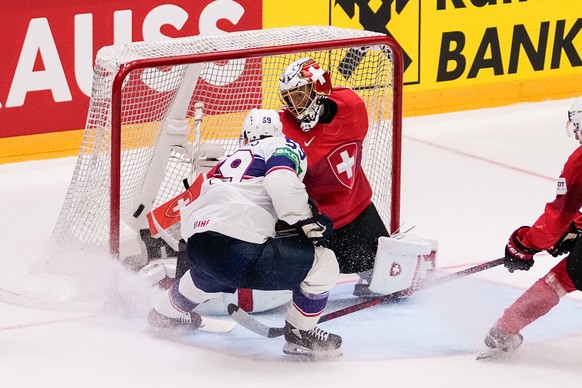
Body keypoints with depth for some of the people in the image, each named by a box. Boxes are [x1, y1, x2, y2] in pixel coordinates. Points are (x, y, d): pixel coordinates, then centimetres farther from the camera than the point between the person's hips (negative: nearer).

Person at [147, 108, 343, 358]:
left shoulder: (230, 160, 31)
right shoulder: (283, 148, 9)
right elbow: (282, 182, -13)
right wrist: (306, 221, -6)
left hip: (197, 246, 8)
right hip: (240, 249, -8)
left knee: (209, 274, 44)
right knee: (323, 264, 2)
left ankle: (165, 314, 65)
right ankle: (300, 335, 13)